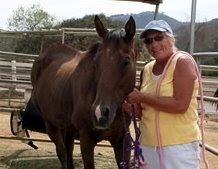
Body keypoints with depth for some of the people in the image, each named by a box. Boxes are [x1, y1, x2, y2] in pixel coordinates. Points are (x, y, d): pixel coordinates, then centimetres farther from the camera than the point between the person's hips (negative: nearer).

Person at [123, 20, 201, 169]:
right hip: (148, 145, 7)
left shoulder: (183, 61, -10)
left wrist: (141, 97, -17)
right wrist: (131, 107, -4)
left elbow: (180, 105, -22)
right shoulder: (148, 69, 10)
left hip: (179, 145, -7)